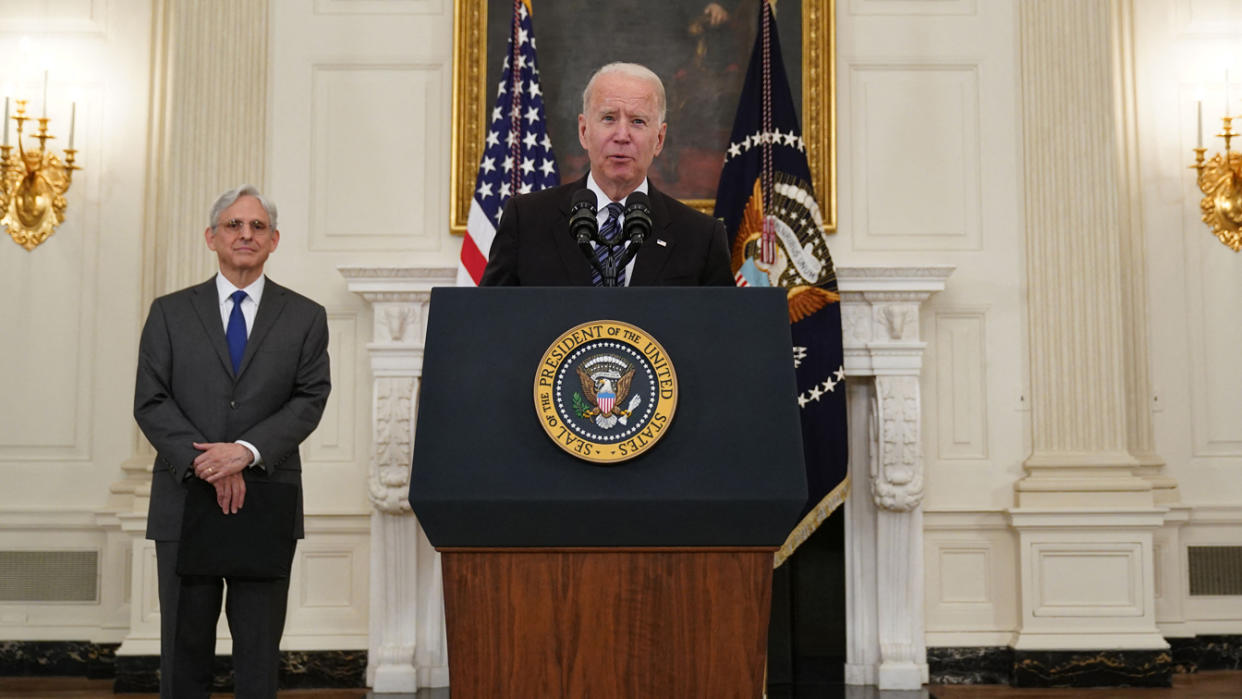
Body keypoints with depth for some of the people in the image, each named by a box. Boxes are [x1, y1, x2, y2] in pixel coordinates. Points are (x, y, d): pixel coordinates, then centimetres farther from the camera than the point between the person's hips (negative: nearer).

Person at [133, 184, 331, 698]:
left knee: (260, 652, 6)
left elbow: (309, 400, -3)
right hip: (184, 502, 1)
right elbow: (150, 402, 0)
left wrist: (247, 451, -18)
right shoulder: (170, 313, 8)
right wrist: (206, 464, -14)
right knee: (184, 649, 7)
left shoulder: (306, 318, 7)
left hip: (268, 503, 0)